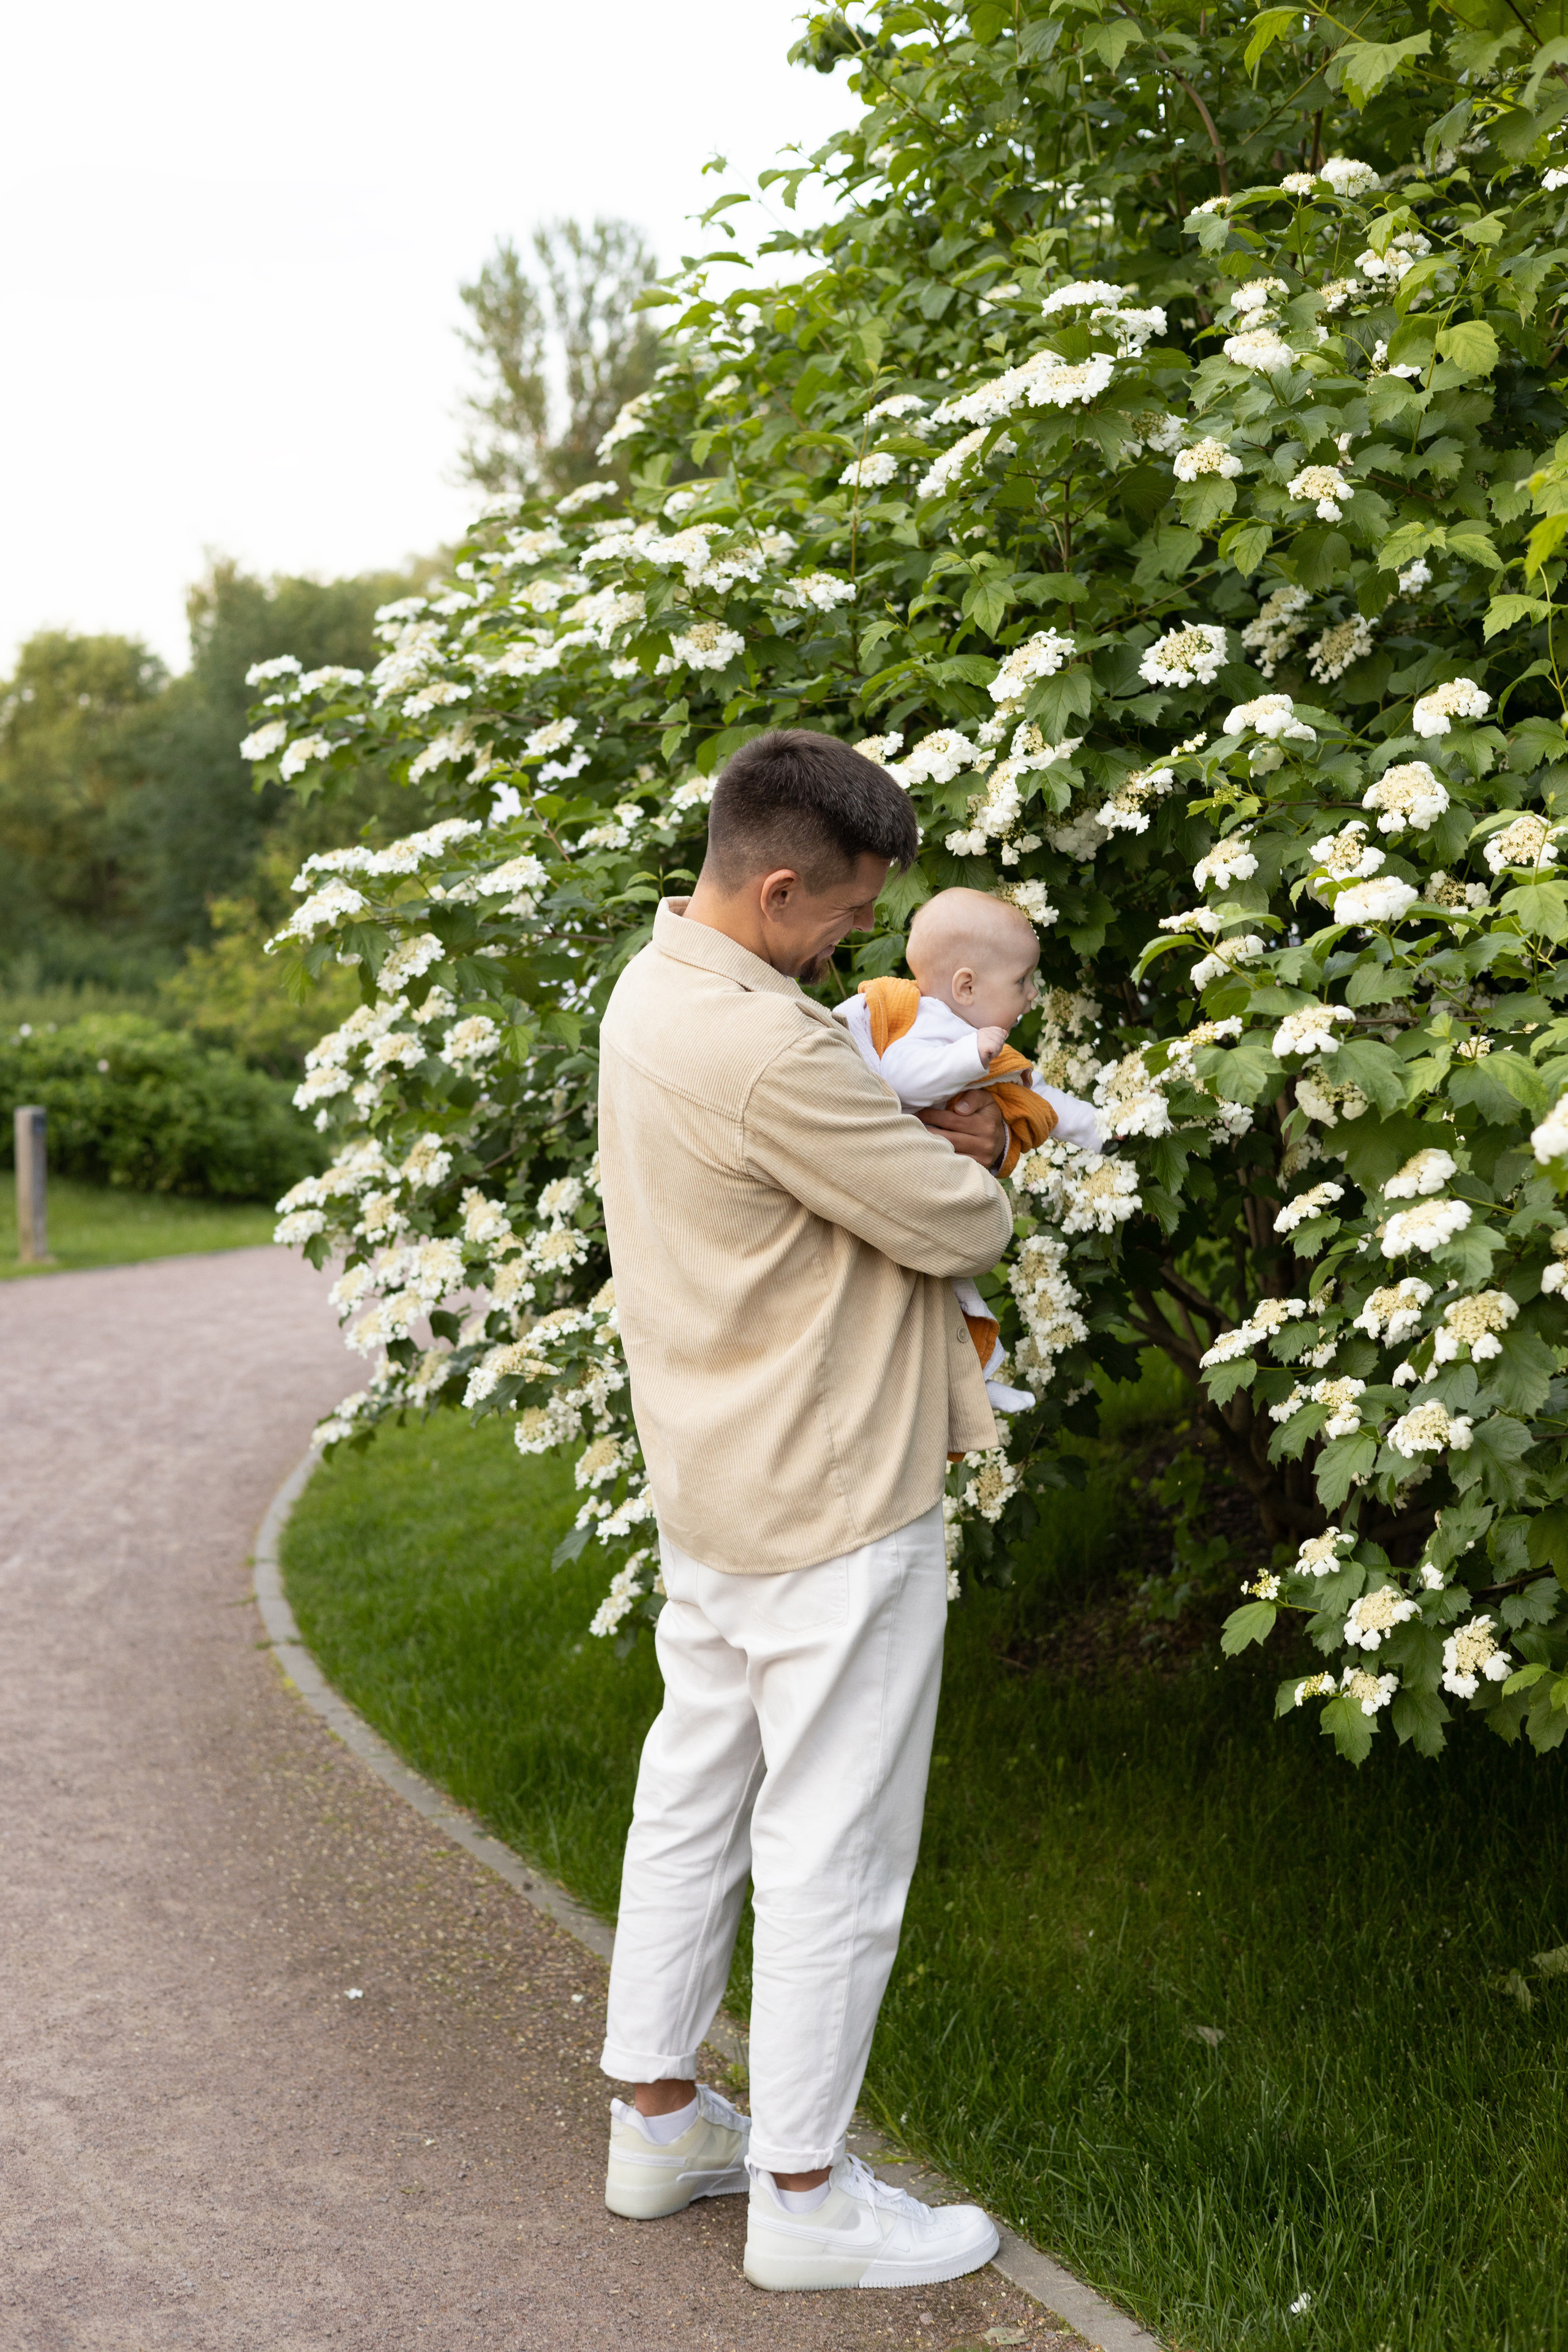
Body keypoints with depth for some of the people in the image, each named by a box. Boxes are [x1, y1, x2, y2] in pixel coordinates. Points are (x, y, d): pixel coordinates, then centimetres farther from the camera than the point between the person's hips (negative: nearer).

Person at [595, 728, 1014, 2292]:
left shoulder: (651, 992, 5)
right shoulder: (767, 1053, -27)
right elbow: (962, 1227, -18)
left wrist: (924, 1139, -2)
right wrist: (972, 1167, 3)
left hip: (710, 1487, 10)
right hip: (831, 1507, -10)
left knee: (693, 1799, 19)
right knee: (833, 1850, 3)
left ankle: (657, 2119, 32)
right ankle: (802, 2193, 16)